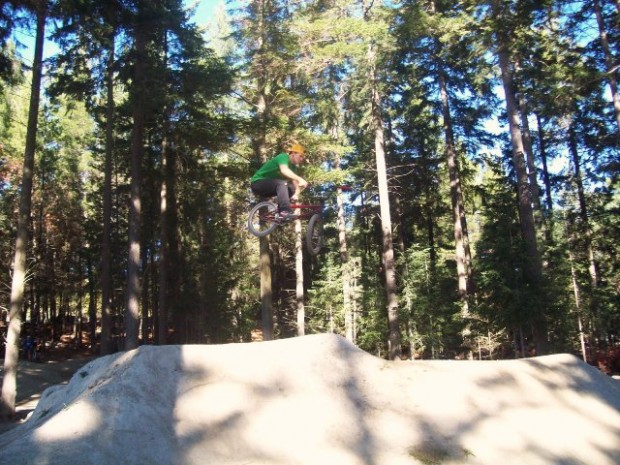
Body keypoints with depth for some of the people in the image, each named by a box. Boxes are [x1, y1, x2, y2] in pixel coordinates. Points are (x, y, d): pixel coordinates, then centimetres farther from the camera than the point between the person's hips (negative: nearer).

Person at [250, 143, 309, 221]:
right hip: (258, 183, -8)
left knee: (291, 188, -10)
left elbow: (294, 181, 0)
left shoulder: (293, 166, 9)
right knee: (282, 183, -32)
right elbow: (284, 170, -38)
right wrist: (300, 179, -49)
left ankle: (280, 212, -5)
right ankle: (284, 211, -41)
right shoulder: (283, 157, -17)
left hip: (269, 186, 8)